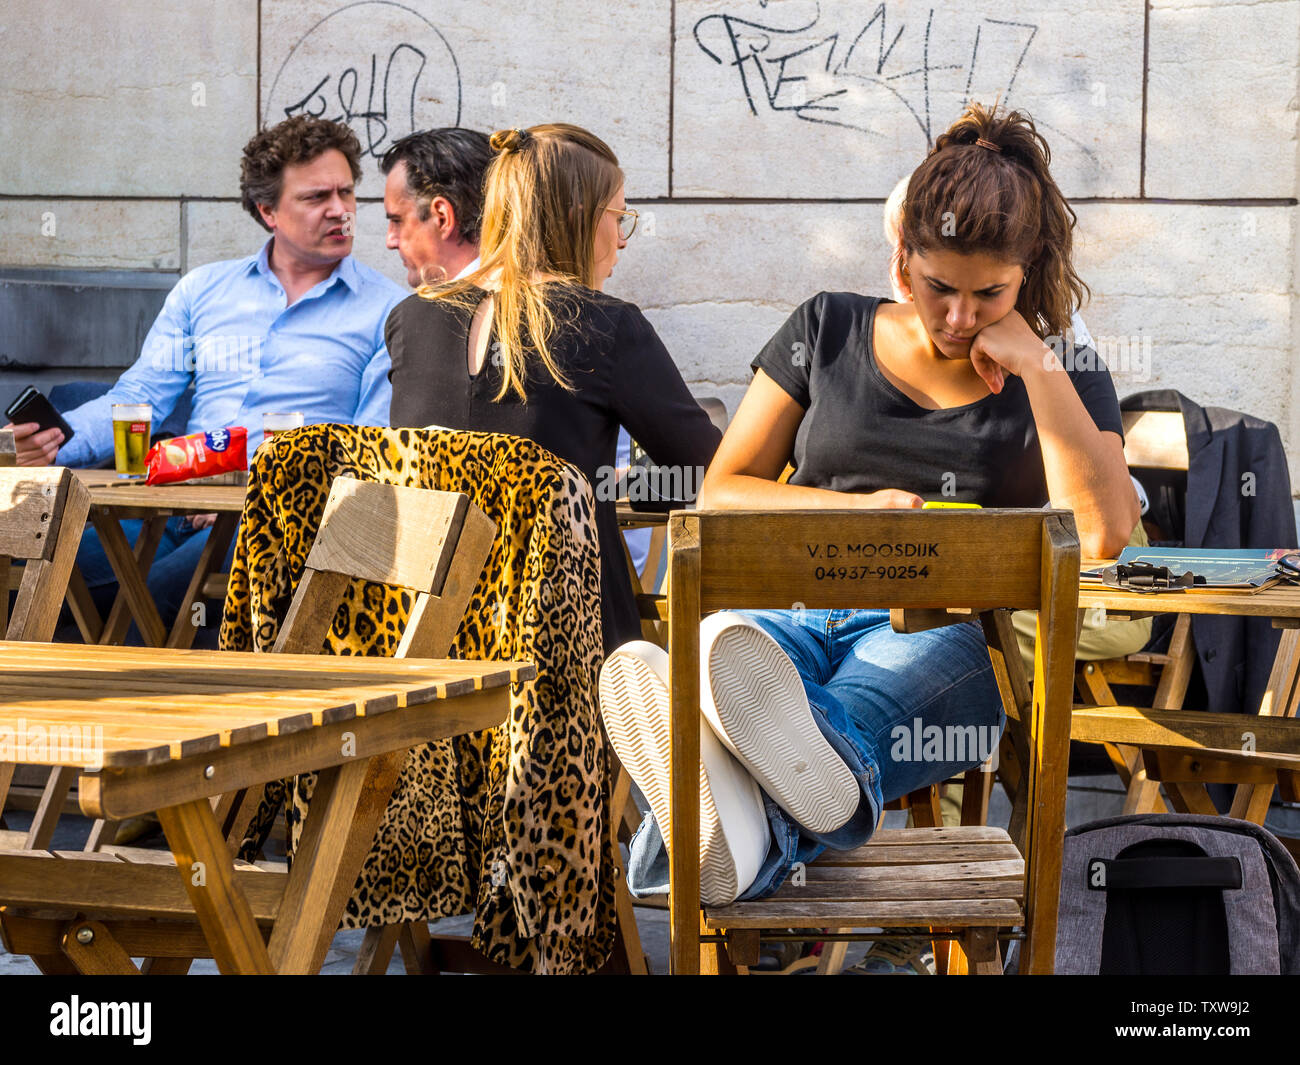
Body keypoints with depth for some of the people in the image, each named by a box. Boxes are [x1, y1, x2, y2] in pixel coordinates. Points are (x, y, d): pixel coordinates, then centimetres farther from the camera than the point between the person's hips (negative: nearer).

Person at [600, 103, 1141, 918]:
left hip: (945, 631, -1)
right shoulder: (829, 332, 19)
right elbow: (720, 495, 18)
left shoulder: (1060, 381, 14)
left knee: (860, 702, -42)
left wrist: (1034, 366, -3)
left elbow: (1103, 531, -5)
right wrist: (857, 509, 2)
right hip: (797, 603, 2)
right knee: (722, 640, -39)